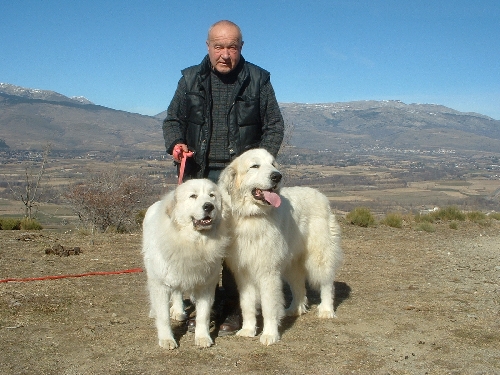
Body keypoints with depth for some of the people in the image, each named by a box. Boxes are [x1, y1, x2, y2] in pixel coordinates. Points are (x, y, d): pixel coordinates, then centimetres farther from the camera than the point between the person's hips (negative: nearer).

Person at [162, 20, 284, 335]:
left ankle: (234, 310, 10)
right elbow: (173, 119, 14)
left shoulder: (258, 80, 4)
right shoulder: (190, 79, 9)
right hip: (199, 173, 2)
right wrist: (175, 143, -7)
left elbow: (275, 125, 6)